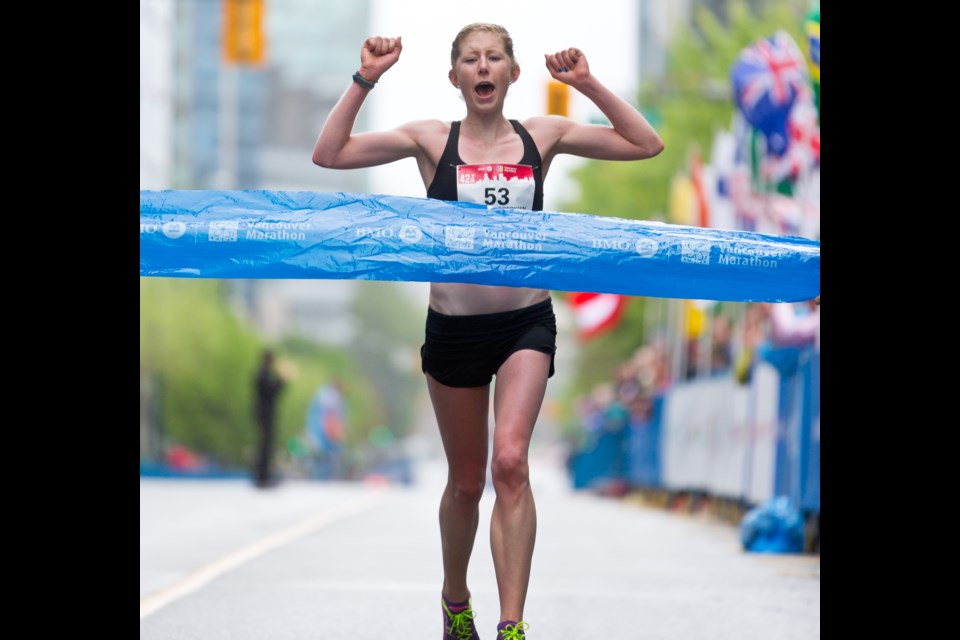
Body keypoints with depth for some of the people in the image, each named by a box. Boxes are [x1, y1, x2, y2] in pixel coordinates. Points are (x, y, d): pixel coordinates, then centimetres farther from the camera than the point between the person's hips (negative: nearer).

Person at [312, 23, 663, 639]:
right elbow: (329, 154, -5)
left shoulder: (542, 135, 4)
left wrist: (589, 85, -4)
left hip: (526, 322, -1)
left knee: (511, 462, -21)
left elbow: (647, 144, 4)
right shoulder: (432, 140, 1)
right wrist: (365, 81, -10)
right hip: (454, 327, 1)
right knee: (467, 483, 12)